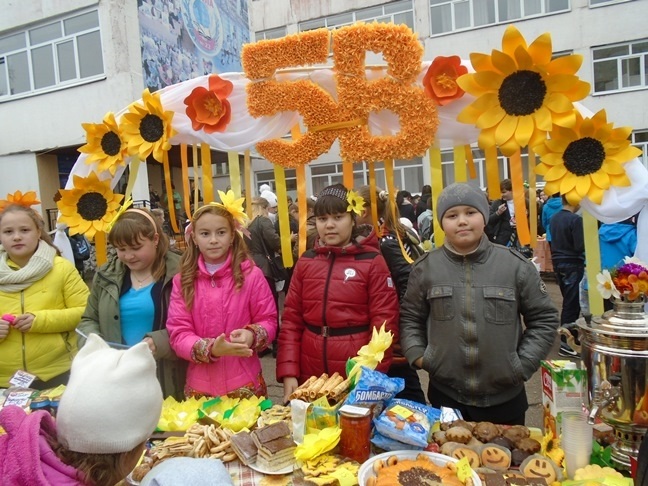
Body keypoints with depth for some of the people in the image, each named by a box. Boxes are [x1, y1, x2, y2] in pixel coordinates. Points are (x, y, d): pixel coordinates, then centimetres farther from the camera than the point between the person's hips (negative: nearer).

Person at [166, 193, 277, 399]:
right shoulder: (182, 281, -1)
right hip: (200, 386, 1)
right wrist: (211, 348, -24)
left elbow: (268, 321, 0)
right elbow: (178, 333, -5)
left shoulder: (251, 274, -6)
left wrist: (252, 335, -22)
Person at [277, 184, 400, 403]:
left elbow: (384, 323, -7)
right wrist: (288, 373, -2)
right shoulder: (305, 262, 5)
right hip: (310, 377, 3)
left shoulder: (372, 261, -5)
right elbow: (291, 320, 4)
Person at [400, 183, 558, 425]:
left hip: (505, 398, 0)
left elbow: (543, 319, 2)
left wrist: (523, 364, -4)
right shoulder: (425, 267, -3)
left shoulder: (516, 265, -6)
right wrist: (417, 355, -5)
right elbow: (410, 318, 7)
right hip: (445, 395, 1)